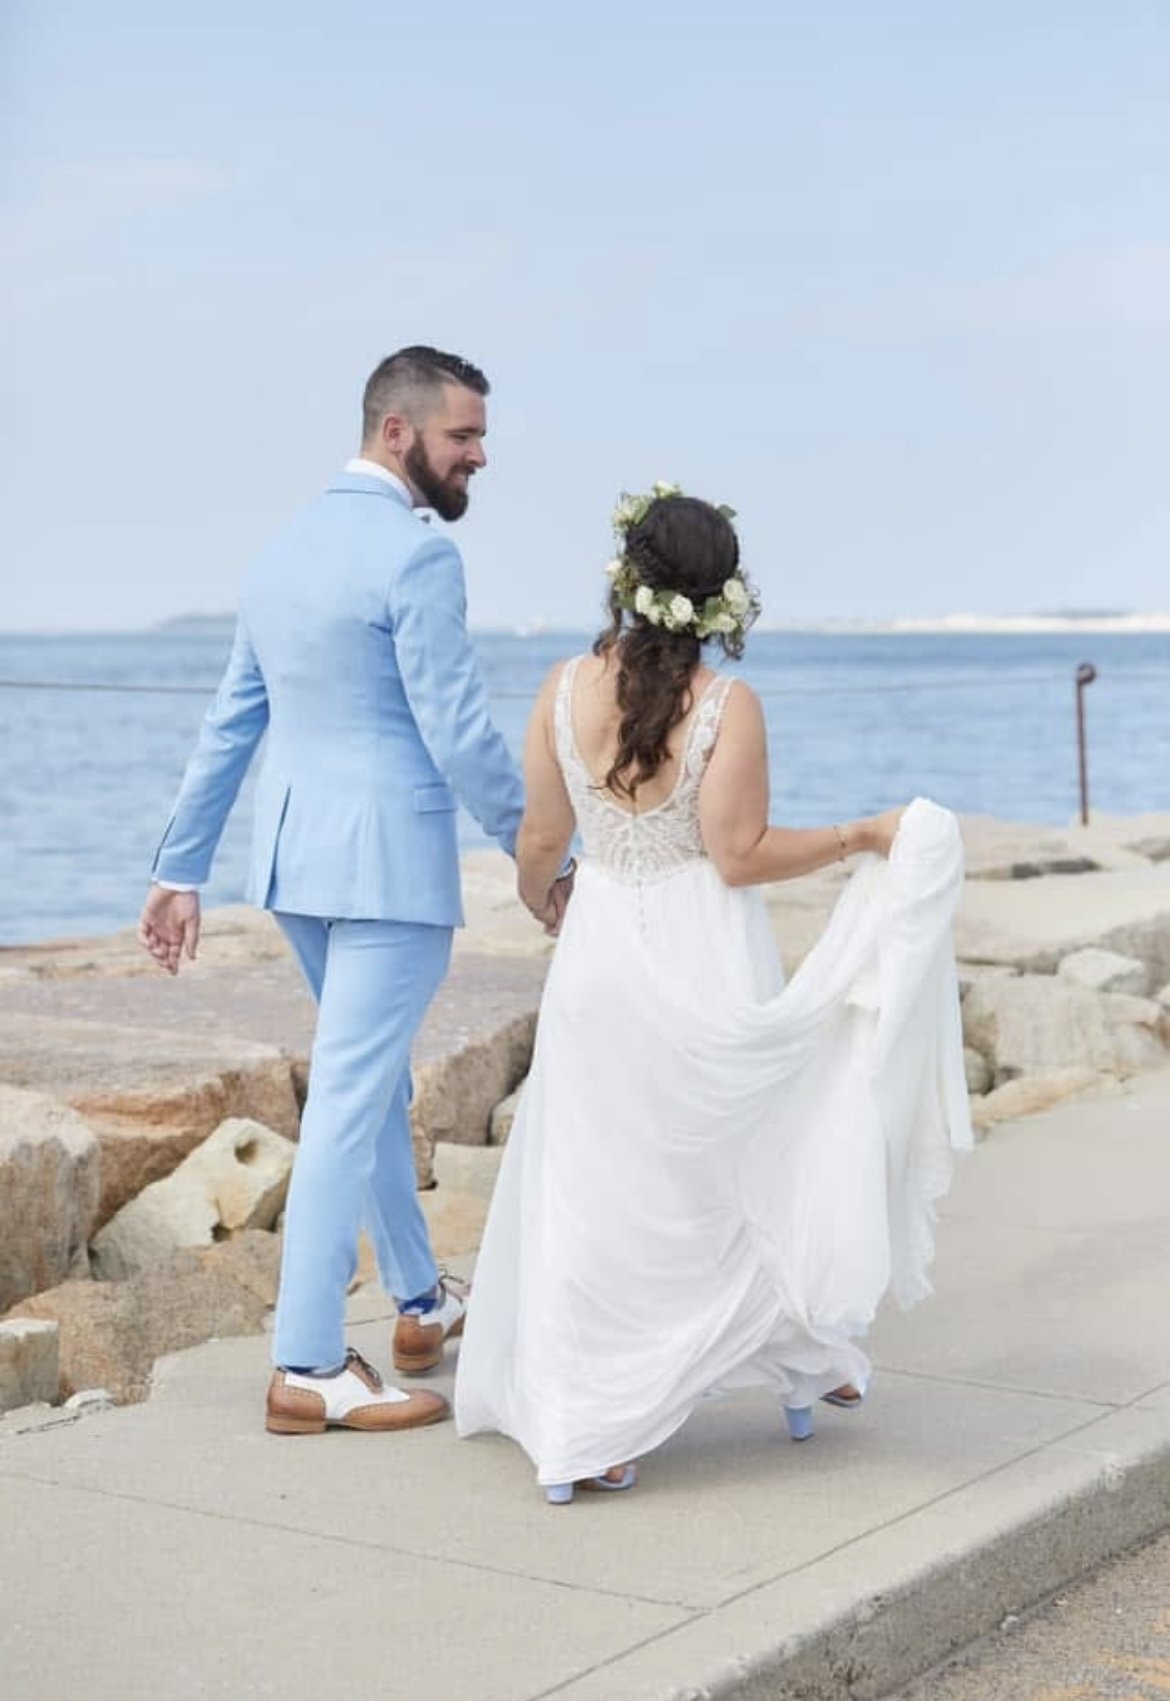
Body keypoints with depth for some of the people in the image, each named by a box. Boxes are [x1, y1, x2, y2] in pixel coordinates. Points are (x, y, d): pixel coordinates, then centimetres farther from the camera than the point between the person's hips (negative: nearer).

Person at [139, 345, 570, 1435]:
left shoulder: (287, 547, 11)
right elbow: (460, 734, -16)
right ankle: (307, 1368, -1)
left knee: (376, 1083, 21)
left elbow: (228, 724, 13)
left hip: (296, 859, 9)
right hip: (387, 863, -9)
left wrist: (181, 869, 16)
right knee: (347, 1101, -5)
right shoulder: (416, 555, -14)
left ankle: (421, 1303, 35)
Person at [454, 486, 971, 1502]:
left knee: (594, 1190, 10)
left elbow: (542, 838, 3)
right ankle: (805, 1363, 34)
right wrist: (861, 837, -3)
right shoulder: (728, 705, -13)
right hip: (706, 969, -2)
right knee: (749, 1167, 17)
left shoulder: (566, 690, -4)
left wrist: (532, 893, 26)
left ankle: (581, 1434, 10)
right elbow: (740, 857, -14)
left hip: (601, 957, 3)